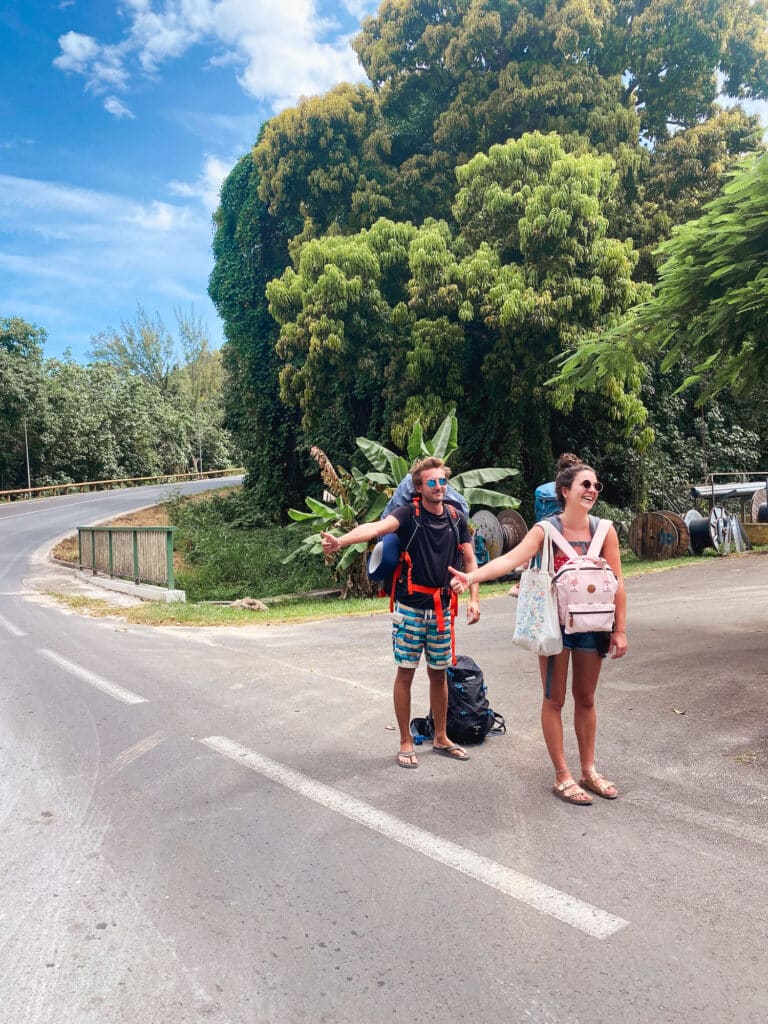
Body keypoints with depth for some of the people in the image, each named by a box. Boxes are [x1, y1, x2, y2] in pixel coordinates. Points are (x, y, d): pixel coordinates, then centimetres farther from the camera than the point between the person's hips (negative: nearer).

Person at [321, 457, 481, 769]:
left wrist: (474, 599, -4)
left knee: (439, 673, 13)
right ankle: (406, 742, 19)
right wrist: (341, 541, -50)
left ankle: (441, 738, 29)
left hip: (442, 607, 4)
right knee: (405, 672, 4)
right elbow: (376, 527, -32)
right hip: (410, 606, -4)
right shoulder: (408, 514, -13)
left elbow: (470, 560, 8)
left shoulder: (456, 517, 1)